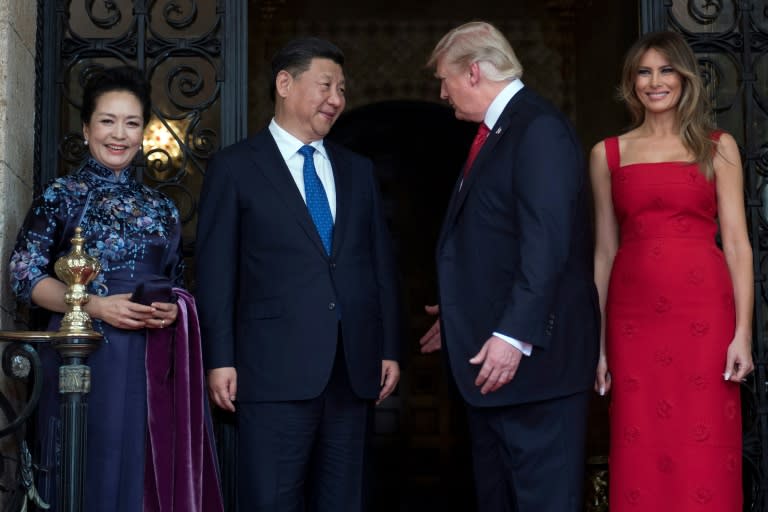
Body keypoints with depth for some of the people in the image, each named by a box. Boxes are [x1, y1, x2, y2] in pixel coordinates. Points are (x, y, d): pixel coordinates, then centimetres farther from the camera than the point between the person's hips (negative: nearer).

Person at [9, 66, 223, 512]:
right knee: (93, 472, -1)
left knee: (147, 471, 5)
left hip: (153, 362, 4)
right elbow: (25, 275, -4)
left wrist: (172, 310, -4)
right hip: (85, 358, -4)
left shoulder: (162, 208, 14)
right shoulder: (60, 197, 2)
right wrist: (96, 306, -15)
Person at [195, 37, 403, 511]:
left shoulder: (358, 169, 16)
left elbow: (382, 264, 15)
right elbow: (217, 272, -1)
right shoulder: (235, 166, 2)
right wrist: (221, 359, -7)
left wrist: (390, 349, 9)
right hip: (276, 367, -4)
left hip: (354, 368, 5)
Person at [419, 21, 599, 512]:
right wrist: (461, 318, 22)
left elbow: (547, 242, -23)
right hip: (492, 354, 10)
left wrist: (514, 335, -27)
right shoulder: (497, 131, 16)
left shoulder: (539, 128, -14)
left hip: (531, 354, -10)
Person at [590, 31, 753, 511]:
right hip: (634, 315, 1)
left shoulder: (718, 147, 8)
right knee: (641, 454, 3)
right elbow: (604, 252, 10)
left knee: (705, 453, 0)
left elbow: (737, 242, 2)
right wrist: (597, 341, 5)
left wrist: (743, 332, -7)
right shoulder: (607, 155, 11)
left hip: (705, 310, -1)